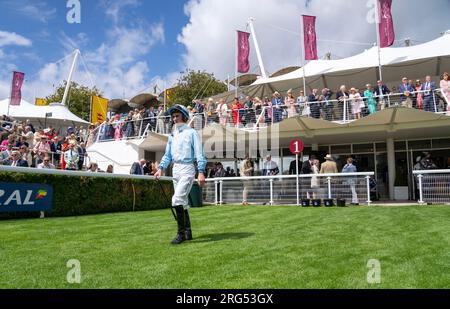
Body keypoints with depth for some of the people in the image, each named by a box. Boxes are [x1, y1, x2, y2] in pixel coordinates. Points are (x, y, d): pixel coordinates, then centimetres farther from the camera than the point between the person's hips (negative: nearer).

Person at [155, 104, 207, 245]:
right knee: (183, 202, 12)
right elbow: (167, 155, 20)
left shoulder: (191, 133, -4)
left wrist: (201, 172, -19)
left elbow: (199, 153, -10)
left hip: (187, 169, -7)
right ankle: (188, 232, 22)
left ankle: (181, 233, -9)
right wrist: (161, 168, 5)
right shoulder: (172, 135, 16)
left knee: (177, 200, -18)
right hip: (175, 170, 7)